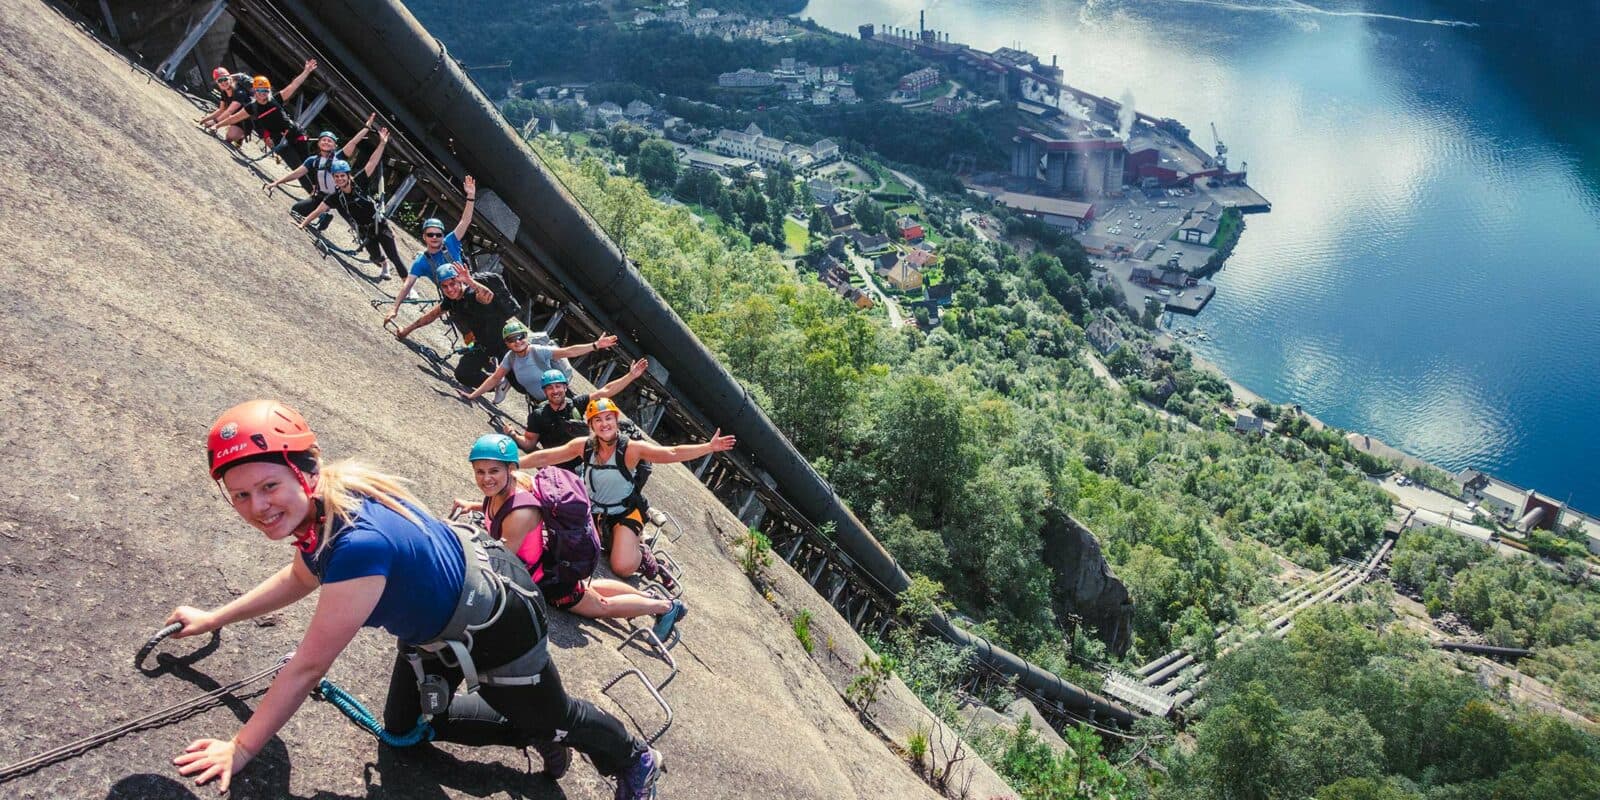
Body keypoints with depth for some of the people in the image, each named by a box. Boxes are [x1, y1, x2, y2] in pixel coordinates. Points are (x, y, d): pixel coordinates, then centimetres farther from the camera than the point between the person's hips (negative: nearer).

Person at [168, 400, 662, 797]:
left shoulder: (359, 545, -42)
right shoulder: (322, 506, -15)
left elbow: (308, 666, -31)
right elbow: (301, 577, 9)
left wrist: (239, 749, -20)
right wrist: (212, 619, 15)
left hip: (498, 628, -8)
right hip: (440, 617, 8)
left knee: (555, 718, 17)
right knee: (405, 728, 24)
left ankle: (636, 760, 48)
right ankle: (537, 734, 40)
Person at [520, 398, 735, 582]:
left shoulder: (631, 448, -20)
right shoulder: (583, 446, -11)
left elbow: (672, 453, -28)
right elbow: (544, 457, -6)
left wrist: (709, 447, -37)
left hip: (625, 512, -4)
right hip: (593, 511, 4)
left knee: (623, 568, -19)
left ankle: (641, 554, 16)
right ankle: (605, 539, 19)